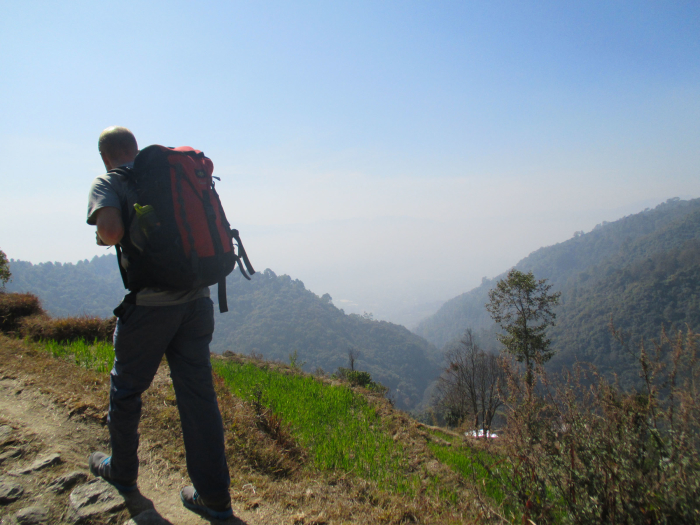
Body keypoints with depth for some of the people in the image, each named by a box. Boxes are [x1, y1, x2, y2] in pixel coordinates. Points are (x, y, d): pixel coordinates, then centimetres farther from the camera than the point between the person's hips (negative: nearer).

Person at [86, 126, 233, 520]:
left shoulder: (109, 182, -1)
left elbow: (111, 229, -20)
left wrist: (107, 239, 2)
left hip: (149, 304, -4)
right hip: (196, 298, 5)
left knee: (127, 389, 18)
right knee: (198, 392, 7)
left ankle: (122, 472, 39)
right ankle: (215, 497, 12)